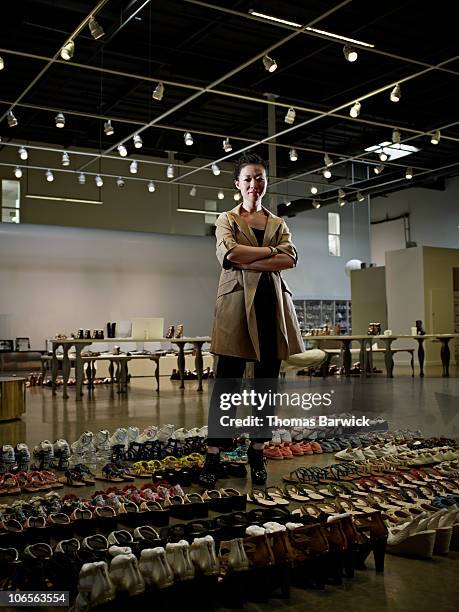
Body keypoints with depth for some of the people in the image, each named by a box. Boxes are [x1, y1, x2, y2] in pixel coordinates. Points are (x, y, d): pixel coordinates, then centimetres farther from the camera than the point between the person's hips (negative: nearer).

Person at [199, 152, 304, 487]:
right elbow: (229, 253, -12)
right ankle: (213, 456, -1)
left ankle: (257, 452, 15)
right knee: (227, 381, -6)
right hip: (238, 301, -3)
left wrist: (249, 260, -11)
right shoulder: (227, 219, 10)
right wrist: (270, 251, -6)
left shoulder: (279, 223, 18)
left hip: (273, 303, 4)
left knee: (268, 380, 5)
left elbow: (290, 259, -2)